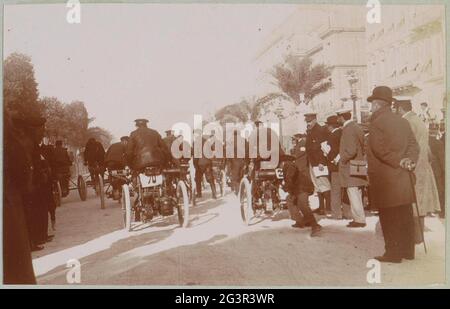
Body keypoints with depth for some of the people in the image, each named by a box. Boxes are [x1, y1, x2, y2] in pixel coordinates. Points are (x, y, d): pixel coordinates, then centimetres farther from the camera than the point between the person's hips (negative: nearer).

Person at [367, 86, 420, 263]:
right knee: (405, 216, 13)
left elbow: (380, 149, -21)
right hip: (403, 178, 7)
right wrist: (409, 160, -6)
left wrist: (399, 162, -12)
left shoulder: (377, 123, -12)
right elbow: (413, 144, 7)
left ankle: (393, 253, 6)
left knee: (389, 218, 0)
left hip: (384, 179, -7)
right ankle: (408, 251, 22)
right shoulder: (403, 122, 11)